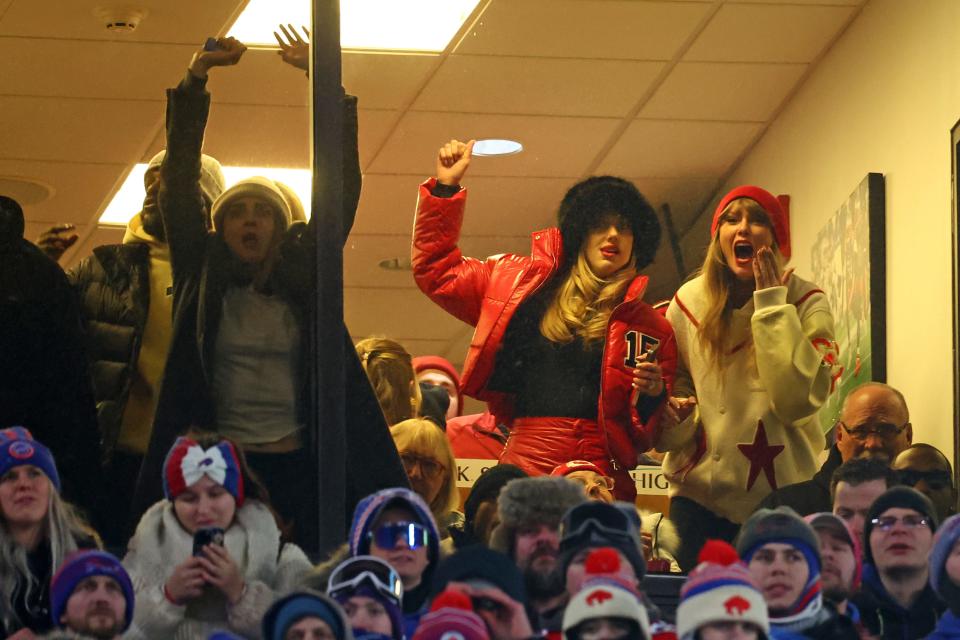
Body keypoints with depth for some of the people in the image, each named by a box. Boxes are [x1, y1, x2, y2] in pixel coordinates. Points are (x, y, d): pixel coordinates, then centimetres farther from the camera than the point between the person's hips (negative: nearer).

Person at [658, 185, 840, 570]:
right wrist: (672, 415, -17)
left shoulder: (806, 304, -6)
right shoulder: (689, 303, 0)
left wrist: (772, 306, -18)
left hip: (783, 497, -1)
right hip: (702, 493, 2)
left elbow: (797, 401, -21)